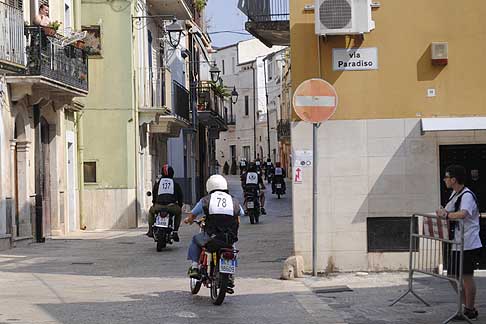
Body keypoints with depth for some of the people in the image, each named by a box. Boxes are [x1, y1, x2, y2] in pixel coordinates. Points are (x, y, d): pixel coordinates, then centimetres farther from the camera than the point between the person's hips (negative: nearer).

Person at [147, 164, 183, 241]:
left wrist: (154, 203, 37)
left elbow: (154, 194, 20)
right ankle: (175, 232, 18)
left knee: (151, 211, 33)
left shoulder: (158, 182, 14)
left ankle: (151, 231, 23)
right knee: (178, 213, 32)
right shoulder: (175, 183, 14)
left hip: (159, 206, 1)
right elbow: (180, 196, 17)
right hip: (172, 207, -1)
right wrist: (180, 206, 32)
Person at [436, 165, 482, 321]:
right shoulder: (455, 194, 12)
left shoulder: (467, 196, -17)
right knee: (452, 276, 13)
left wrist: (446, 214, -20)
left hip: (469, 245, -10)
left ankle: (470, 311, 9)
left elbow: (462, 214, -34)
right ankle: (468, 306, 24)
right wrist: (442, 212, -4)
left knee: (467, 276, -1)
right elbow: (447, 211, 18)